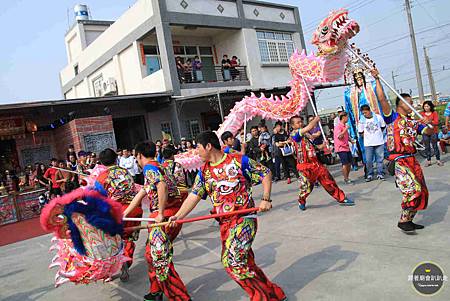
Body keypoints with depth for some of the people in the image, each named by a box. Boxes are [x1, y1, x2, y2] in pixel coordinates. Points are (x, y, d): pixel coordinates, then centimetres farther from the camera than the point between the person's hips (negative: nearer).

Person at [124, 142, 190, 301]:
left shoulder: (149, 167, -8)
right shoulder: (159, 167, 22)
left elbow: (162, 187, -29)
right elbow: (141, 195, 26)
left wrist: (161, 214, -22)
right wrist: (123, 214, 31)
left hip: (165, 216, -10)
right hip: (174, 214, 10)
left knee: (160, 259, -5)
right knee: (151, 253, 23)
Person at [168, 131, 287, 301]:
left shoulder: (239, 160, -8)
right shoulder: (204, 171, 8)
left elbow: (265, 174, -2)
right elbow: (194, 196, 3)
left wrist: (266, 199, -14)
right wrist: (178, 216, -9)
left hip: (244, 218, -6)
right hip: (224, 223, 7)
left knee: (231, 261, -14)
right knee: (245, 263, 11)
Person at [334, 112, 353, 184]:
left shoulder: (345, 126, 14)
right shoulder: (338, 126, -14)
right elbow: (339, 136, -26)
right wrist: (346, 129, -23)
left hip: (346, 147, 9)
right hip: (341, 148, -9)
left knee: (349, 162, 12)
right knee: (345, 163, -8)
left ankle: (347, 178, 24)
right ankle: (346, 179, 2)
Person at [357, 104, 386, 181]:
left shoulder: (378, 117, -2)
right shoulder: (361, 120, -3)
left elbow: (383, 127, 13)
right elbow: (360, 132, 6)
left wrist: (377, 134, 8)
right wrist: (368, 136, 0)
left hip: (379, 142, 1)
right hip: (368, 144, 0)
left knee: (380, 159, 6)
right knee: (368, 160, 0)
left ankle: (379, 174, 17)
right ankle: (370, 175, 13)